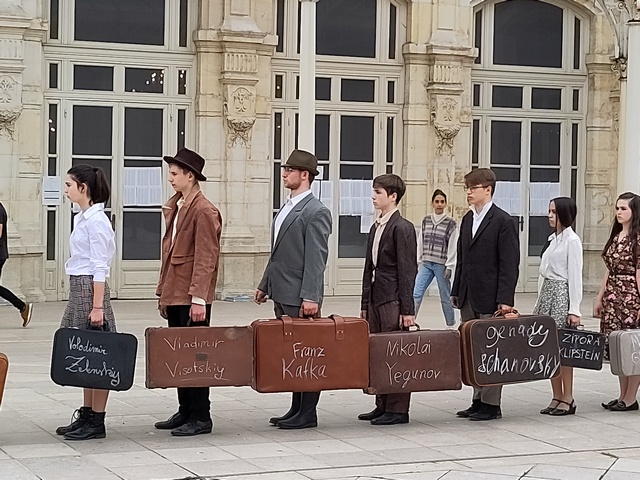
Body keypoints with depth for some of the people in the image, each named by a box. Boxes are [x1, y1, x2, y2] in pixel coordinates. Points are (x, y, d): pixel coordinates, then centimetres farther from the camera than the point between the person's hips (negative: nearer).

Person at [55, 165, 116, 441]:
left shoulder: (96, 220, -14)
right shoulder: (83, 218, 14)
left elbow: (100, 267, -18)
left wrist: (98, 306, -20)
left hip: (90, 289, -10)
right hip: (78, 290, 10)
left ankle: (97, 423, 1)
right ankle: (86, 416, 18)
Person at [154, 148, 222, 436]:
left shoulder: (203, 210, -12)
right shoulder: (174, 207, 15)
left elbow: (206, 258, -17)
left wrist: (198, 299, -21)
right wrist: (163, 293, 17)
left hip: (192, 299, -9)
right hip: (174, 296, 9)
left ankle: (200, 417, 3)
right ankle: (185, 412, 20)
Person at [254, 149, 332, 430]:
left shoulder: (316, 212, -12)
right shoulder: (286, 209, 16)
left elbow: (317, 258, -17)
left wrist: (310, 297, -21)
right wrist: (265, 285, 20)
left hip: (300, 298, -9)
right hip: (281, 295, 9)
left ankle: (307, 414, 4)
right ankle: (296, 409, 19)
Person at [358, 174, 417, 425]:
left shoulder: (403, 228, -9)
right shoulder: (376, 227, 15)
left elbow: (408, 270, -12)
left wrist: (407, 309, -15)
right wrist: (365, 303, 17)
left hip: (393, 301, -8)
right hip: (376, 299, 8)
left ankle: (398, 409, 2)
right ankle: (382, 406, 17)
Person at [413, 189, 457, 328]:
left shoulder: (451, 224, -3)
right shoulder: (425, 221, 9)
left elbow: (453, 247, -5)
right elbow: (420, 242, 12)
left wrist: (449, 267, -9)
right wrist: (419, 261, 9)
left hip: (441, 264, -3)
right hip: (426, 263, 3)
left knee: (445, 297, 6)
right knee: (416, 294, -8)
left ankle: (451, 325, 20)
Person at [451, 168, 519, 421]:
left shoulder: (503, 221, -8)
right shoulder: (467, 219, 14)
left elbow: (509, 264, -12)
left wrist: (504, 300, -17)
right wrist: (456, 291, 14)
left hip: (490, 299, -7)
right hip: (468, 298, 7)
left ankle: (491, 404, 5)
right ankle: (478, 401, 16)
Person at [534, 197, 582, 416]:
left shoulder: (572, 240, -9)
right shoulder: (553, 239, 15)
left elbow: (575, 276, -12)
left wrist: (574, 309, -15)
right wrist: (539, 303, 15)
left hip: (561, 294, -8)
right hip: (546, 293, 8)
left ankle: (567, 399, 1)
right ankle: (556, 397, 12)